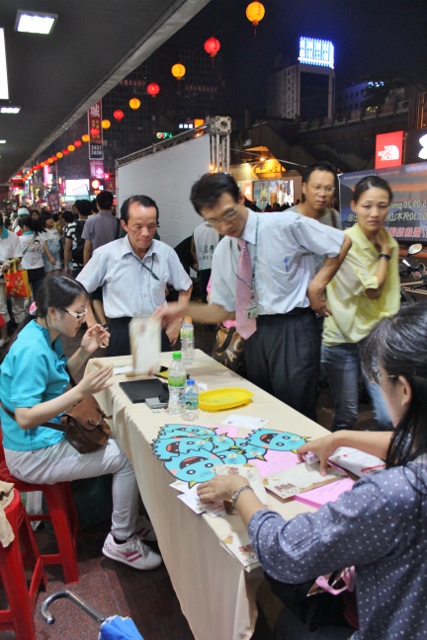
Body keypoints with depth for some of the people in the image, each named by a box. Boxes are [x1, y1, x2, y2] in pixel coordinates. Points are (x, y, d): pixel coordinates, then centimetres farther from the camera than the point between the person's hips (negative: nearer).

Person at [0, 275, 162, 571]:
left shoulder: (44, 335, 0)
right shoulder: (32, 350, -28)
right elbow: (24, 418, -29)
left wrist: (84, 352, -3)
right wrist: (81, 392, -34)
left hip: (50, 434, 9)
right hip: (34, 455, -9)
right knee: (129, 458, -7)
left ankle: (129, 521, 29)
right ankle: (122, 541, 11)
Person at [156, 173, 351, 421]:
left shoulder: (286, 225, -11)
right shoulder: (222, 252, 5)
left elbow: (344, 242, -2)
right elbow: (223, 309, 8)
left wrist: (317, 284, -9)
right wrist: (183, 309, -6)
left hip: (294, 329, -5)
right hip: (255, 333, 6)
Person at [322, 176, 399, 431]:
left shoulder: (390, 244, 6)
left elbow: (392, 295, 11)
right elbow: (373, 290, -15)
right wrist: (384, 253, -4)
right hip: (343, 338, -4)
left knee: (391, 418, -1)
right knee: (346, 417, 7)